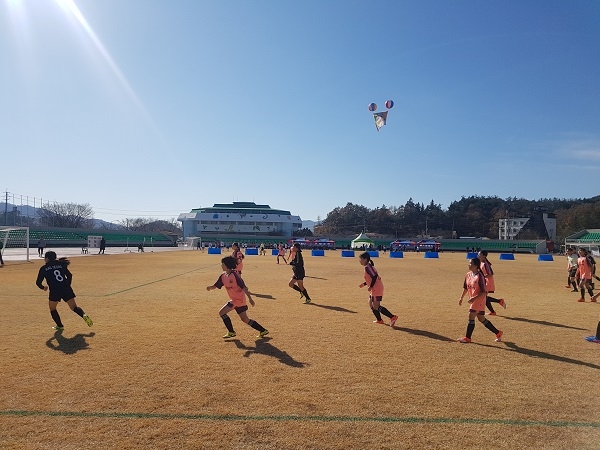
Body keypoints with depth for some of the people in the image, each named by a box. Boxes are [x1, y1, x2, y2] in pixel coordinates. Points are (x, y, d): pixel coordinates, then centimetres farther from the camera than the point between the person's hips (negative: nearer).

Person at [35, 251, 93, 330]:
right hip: (66, 288, 3)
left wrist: (43, 287, 27)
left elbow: (38, 282, 7)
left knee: (52, 309, 21)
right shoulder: (60, 264, 14)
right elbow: (70, 275, 12)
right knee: (74, 307, 6)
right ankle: (84, 315, -21)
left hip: (54, 291, -3)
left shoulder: (44, 268, 7)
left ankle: (60, 326, 19)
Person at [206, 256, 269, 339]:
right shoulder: (223, 276, 6)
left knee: (222, 312, -8)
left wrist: (250, 298, -22)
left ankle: (231, 332, 6)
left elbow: (243, 287, -20)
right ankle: (263, 330, 22)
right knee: (245, 319, 13)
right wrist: (210, 287, -14)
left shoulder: (234, 274, -17)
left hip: (239, 299, -8)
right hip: (234, 299, 8)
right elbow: (216, 285, 9)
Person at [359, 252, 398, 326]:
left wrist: (370, 287, -20)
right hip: (374, 289, 10)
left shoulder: (367, 267, -16)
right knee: (371, 304, 18)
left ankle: (392, 317, -7)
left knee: (376, 307, -8)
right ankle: (379, 319, 27)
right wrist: (363, 284, 18)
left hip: (377, 289, -10)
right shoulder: (369, 266, 15)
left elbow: (374, 276, -26)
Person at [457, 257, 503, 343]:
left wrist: (474, 298, -28)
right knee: (481, 319, 15)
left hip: (479, 300, -8)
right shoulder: (468, 275, 4)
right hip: (473, 300, 8)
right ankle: (498, 333, 30)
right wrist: (461, 298, 16)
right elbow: (465, 288, 16)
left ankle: (467, 338, 1)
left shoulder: (479, 276, -19)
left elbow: (483, 292, -20)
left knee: (471, 317, -8)